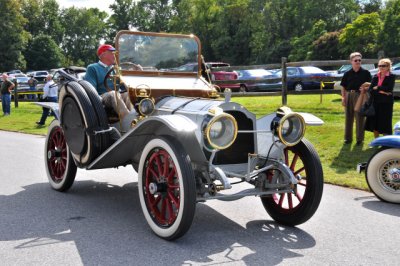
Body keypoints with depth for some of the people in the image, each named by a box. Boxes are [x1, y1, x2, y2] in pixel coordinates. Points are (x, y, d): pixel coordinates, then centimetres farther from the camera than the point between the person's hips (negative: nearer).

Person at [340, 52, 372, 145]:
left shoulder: (365, 73, 0)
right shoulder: (347, 73, 5)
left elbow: (369, 84, 5)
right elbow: (343, 87, 8)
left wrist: (365, 87, -16)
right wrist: (343, 97, 2)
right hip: (349, 95, 2)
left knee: (360, 117, 2)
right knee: (348, 117, 9)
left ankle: (360, 138, 12)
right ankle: (348, 138, 19)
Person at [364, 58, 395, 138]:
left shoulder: (391, 77, -3)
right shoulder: (375, 77, 10)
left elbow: (388, 88, -17)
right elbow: (370, 90, -1)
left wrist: (377, 88, -9)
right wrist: (381, 91, -15)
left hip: (386, 103, -5)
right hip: (375, 102, 5)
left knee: (385, 124, -2)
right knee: (374, 124, 8)